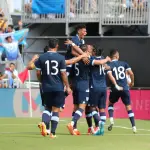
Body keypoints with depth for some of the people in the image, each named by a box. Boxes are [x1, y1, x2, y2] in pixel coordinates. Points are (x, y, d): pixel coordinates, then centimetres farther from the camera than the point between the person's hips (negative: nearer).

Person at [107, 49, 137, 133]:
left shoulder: (109, 65, 1)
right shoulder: (124, 63, 6)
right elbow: (131, 73, 1)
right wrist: (132, 82, 16)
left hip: (115, 89, -1)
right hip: (125, 88, 1)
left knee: (110, 104, 24)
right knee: (128, 107, 7)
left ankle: (111, 120, 5)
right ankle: (134, 127, -1)